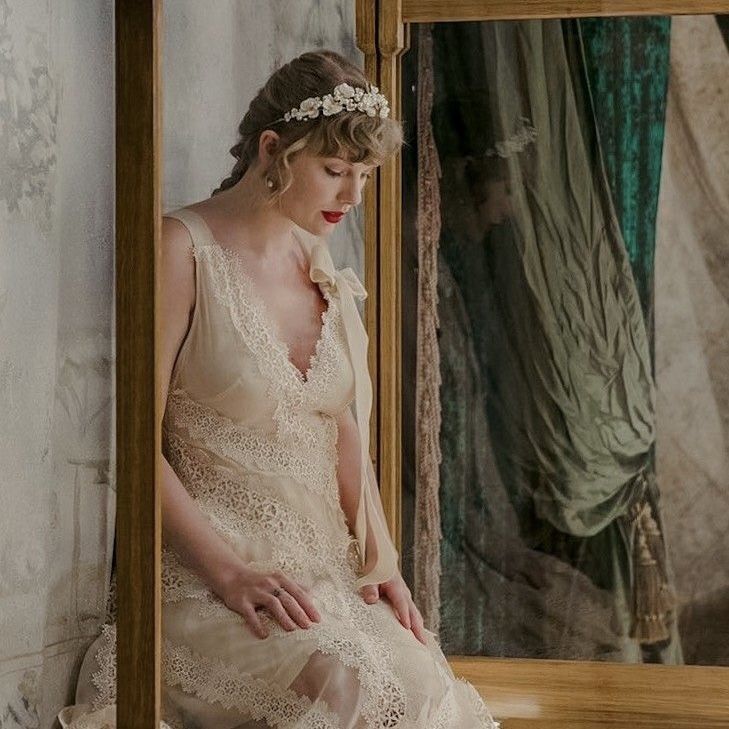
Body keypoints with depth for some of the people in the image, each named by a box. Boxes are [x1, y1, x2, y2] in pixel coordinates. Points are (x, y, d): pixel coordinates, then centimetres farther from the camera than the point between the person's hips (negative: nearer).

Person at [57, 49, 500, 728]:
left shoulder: (320, 267, 16)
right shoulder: (184, 247, -6)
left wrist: (381, 561, 3)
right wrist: (228, 572, -18)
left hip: (325, 566, 6)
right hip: (205, 576, -6)